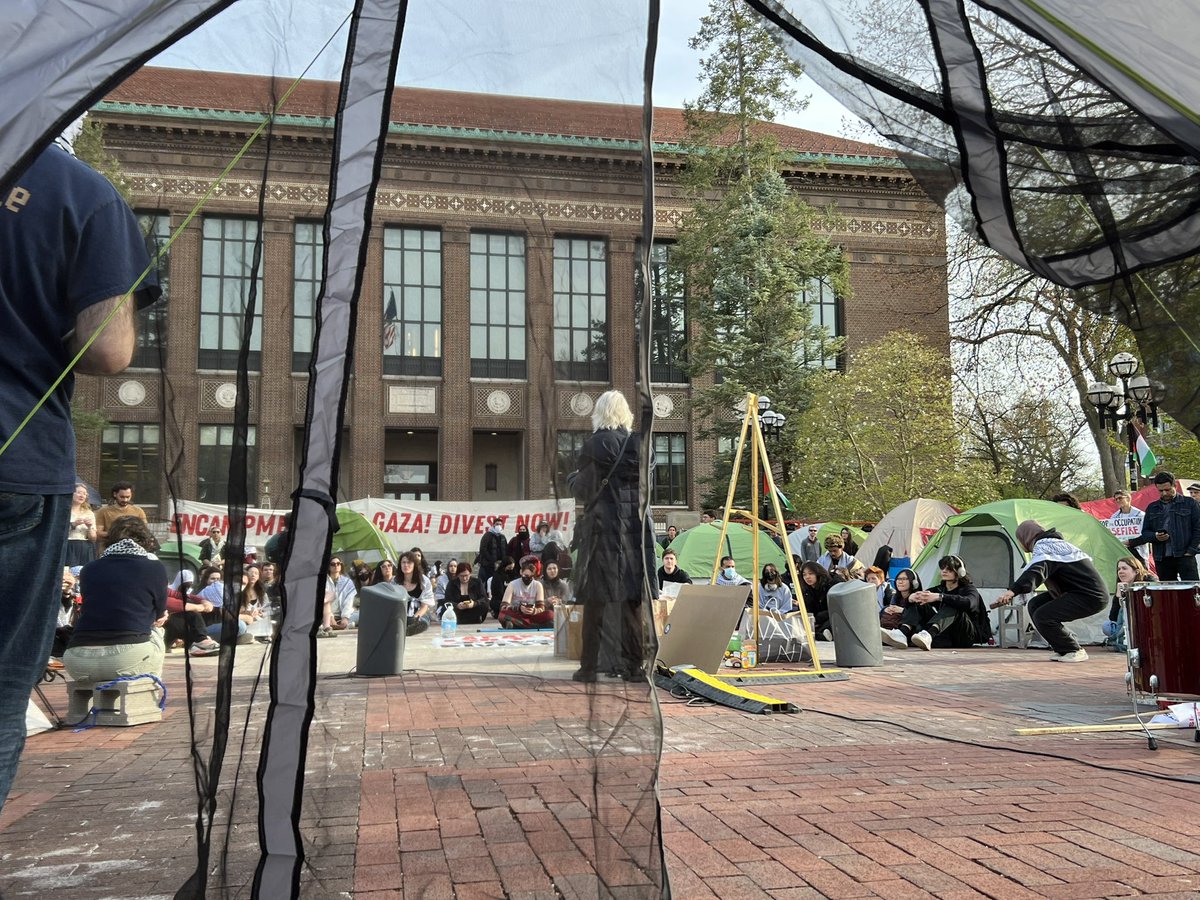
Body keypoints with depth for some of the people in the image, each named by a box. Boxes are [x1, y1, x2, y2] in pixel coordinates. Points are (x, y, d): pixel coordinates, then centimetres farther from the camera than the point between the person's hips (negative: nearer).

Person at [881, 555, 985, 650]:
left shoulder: (969, 589, 2)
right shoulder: (939, 589, 17)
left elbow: (968, 603, -26)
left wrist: (939, 597, -37)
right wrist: (911, 598, -25)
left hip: (965, 637, -4)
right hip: (946, 638, 4)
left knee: (952, 606, -32)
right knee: (918, 603, -12)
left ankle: (928, 635, -60)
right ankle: (901, 633, -41)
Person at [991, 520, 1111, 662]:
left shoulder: (1043, 547, -13)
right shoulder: (1059, 542, 17)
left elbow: (1035, 572, -32)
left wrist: (1012, 591, -46)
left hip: (1091, 597, -10)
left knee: (1042, 617, -19)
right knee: (1034, 606, 9)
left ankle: (1075, 651, -1)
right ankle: (1064, 650, 14)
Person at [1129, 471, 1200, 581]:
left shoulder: (1189, 503, 5)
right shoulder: (1152, 508, 16)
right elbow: (1145, 532, 17)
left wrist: (1191, 550, -8)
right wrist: (1155, 536, -5)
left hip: (1184, 555, -3)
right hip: (1161, 558, 4)